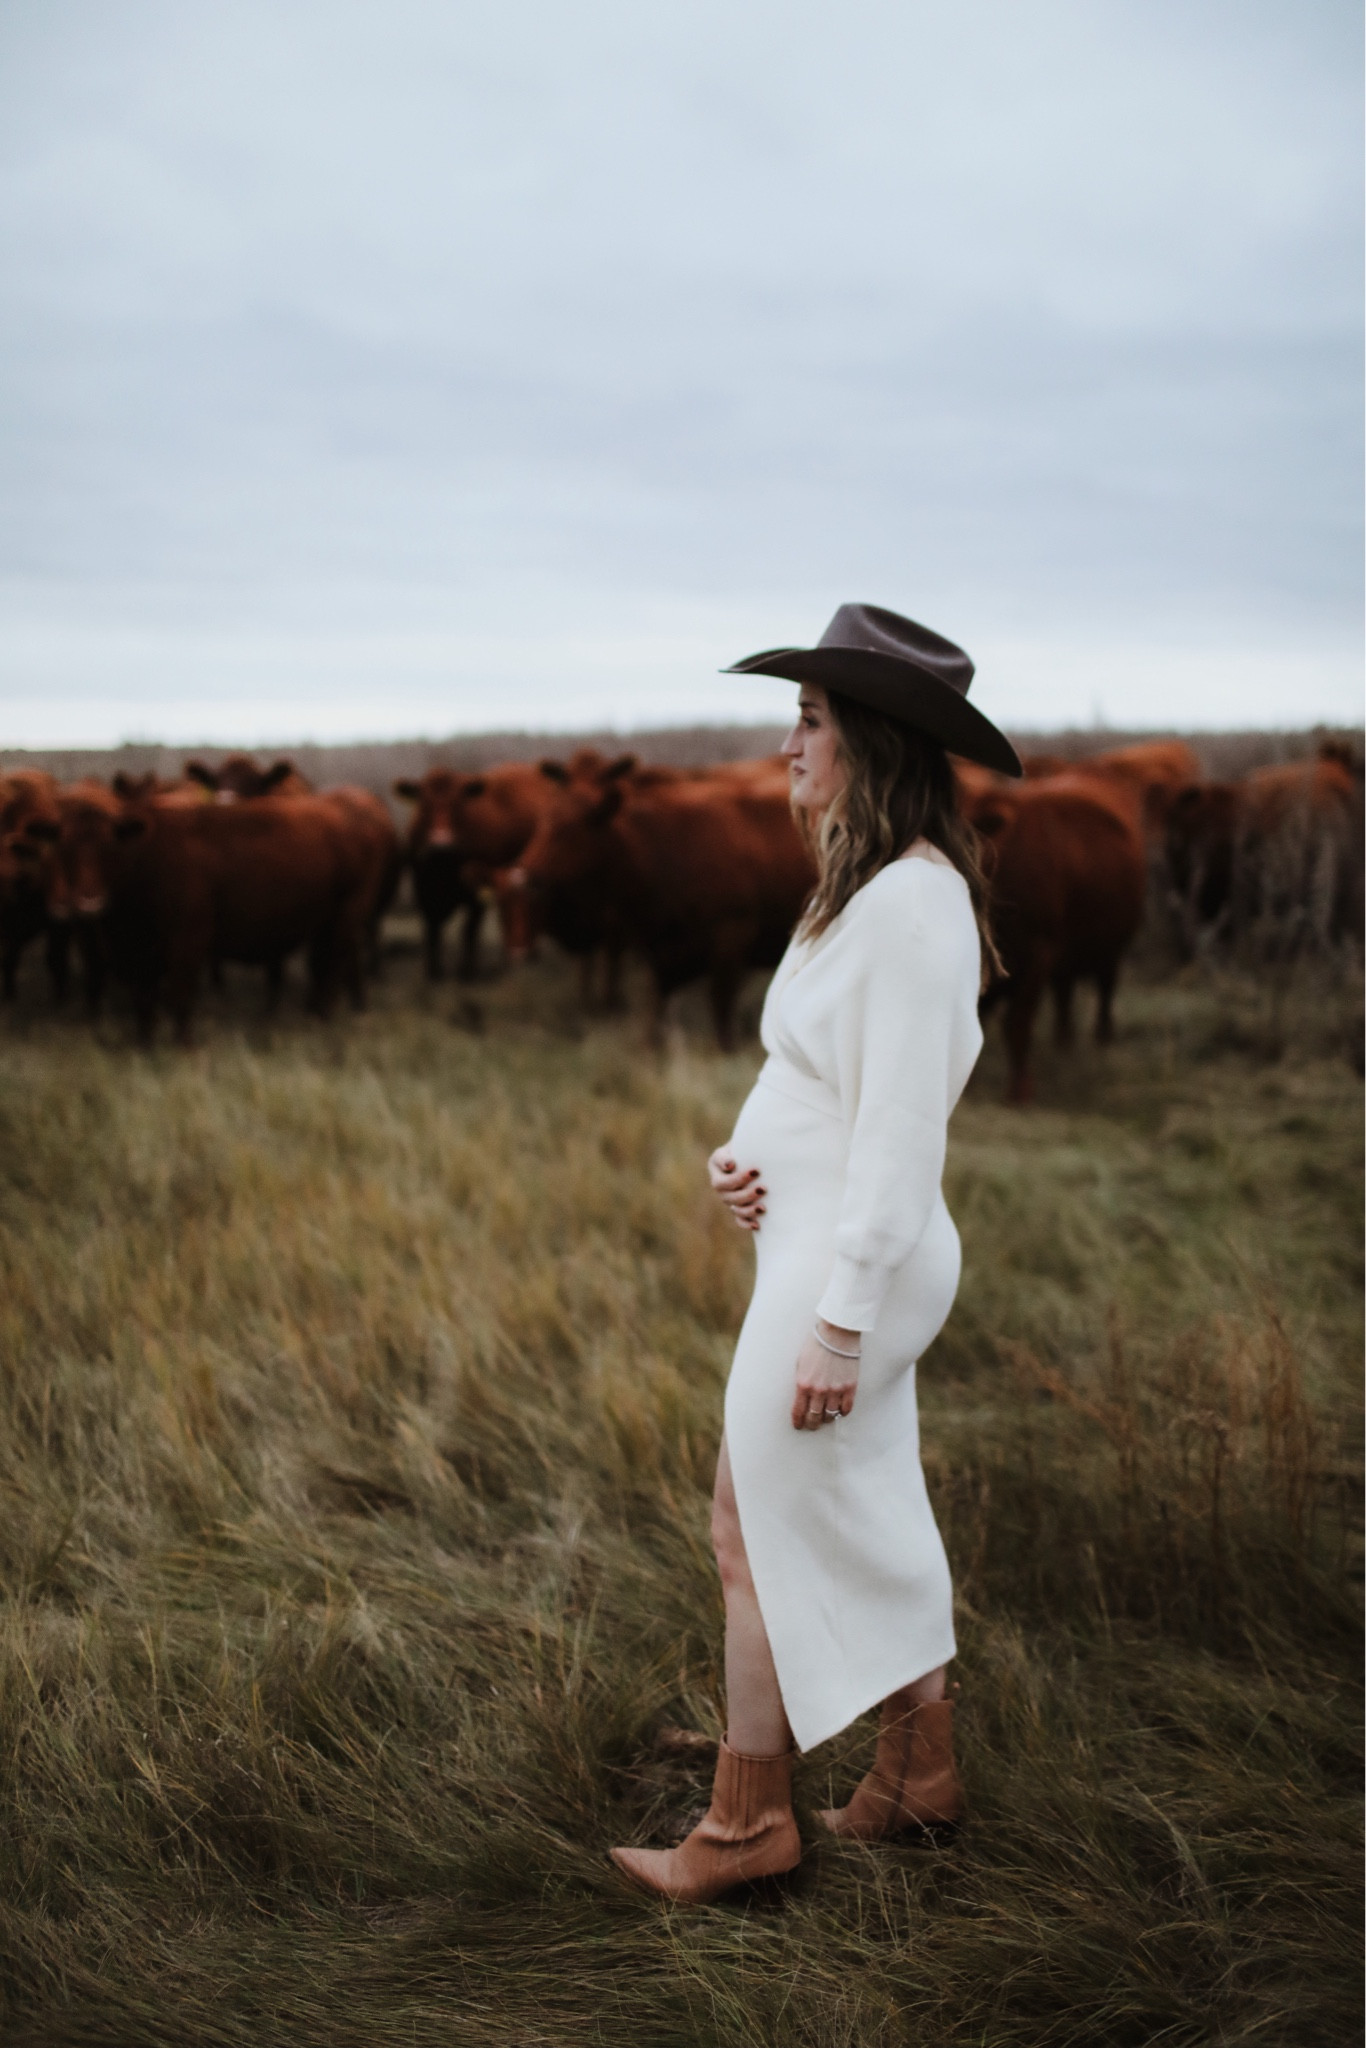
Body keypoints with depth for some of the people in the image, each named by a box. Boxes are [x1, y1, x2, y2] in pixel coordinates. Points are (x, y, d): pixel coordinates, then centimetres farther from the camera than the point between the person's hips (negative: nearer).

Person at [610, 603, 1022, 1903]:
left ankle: (745, 1824, 16)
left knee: (762, 1529, 2)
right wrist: (739, 1156, -1)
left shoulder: (915, 903, -21)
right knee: (866, 1522, 18)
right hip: (814, 1247, 10)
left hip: (850, 1263, -10)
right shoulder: (868, 889, 10)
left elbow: (902, 1129, -23)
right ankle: (918, 1773, 33)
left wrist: (838, 1321, -22)